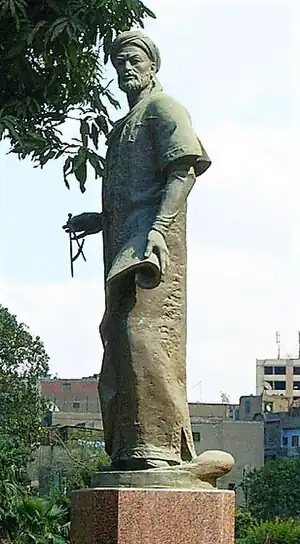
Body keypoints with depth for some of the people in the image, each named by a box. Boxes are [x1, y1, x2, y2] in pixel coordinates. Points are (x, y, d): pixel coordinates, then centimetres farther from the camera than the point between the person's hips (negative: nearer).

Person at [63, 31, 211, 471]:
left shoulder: (162, 108, 3)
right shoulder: (123, 126, 29)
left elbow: (184, 169, -11)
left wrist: (158, 230, -22)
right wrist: (100, 220, 19)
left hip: (151, 240, -10)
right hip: (124, 245, 10)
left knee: (145, 332, -20)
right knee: (120, 339, 5)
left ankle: (156, 447, -25)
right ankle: (129, 451, 7)